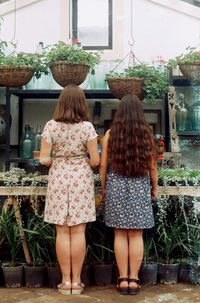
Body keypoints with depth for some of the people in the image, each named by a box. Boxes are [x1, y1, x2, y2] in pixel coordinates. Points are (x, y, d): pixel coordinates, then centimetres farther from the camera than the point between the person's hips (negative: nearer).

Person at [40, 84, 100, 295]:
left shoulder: (51, 126, -5)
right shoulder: (87, 127, -7)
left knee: (62, 232, 6)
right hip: (81, 179, 0)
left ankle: (66, 280, 11)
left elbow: (44, 159, -7)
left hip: (58, 178, 1)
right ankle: (76, 280, 12)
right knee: (78, 231, 5)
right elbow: (95, 160, -7)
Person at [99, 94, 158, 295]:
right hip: (139, 188, 0)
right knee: (136, 235, 5)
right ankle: (133, 280, 8)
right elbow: (152, 166, -1)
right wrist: (154, 187, 13)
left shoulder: (111, 134, -4)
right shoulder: (146, 134, -4)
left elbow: (103, 164, -3)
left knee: (120, 234, 6)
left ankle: (123, 280, 9)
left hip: (116, 186, 0)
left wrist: (103, 187, 10)